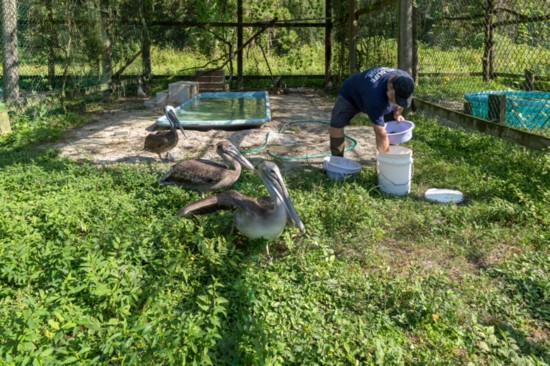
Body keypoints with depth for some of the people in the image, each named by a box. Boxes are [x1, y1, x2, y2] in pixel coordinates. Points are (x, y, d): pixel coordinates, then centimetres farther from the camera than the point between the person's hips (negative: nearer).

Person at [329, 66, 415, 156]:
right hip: (351, 94, -6)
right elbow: (381, 134, -44)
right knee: (336, 125, -26)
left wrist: (397, 113, -14)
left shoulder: (406, 79, -27)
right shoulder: (375, 95, -47)